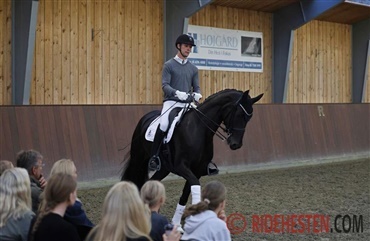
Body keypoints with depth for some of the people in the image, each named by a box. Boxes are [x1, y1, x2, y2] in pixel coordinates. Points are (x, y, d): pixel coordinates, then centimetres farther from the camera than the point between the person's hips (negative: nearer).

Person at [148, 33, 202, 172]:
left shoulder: (193, 68, 16)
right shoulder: (169, 65, 4)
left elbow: (196, 86, 14)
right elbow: (165, 85, -7)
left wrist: (197, 94, -10)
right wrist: (177, 92, -25)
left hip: (187, 104, 4)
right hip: (171, 102, -4)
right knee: (163, 126, -28)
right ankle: (154, 156, -18)